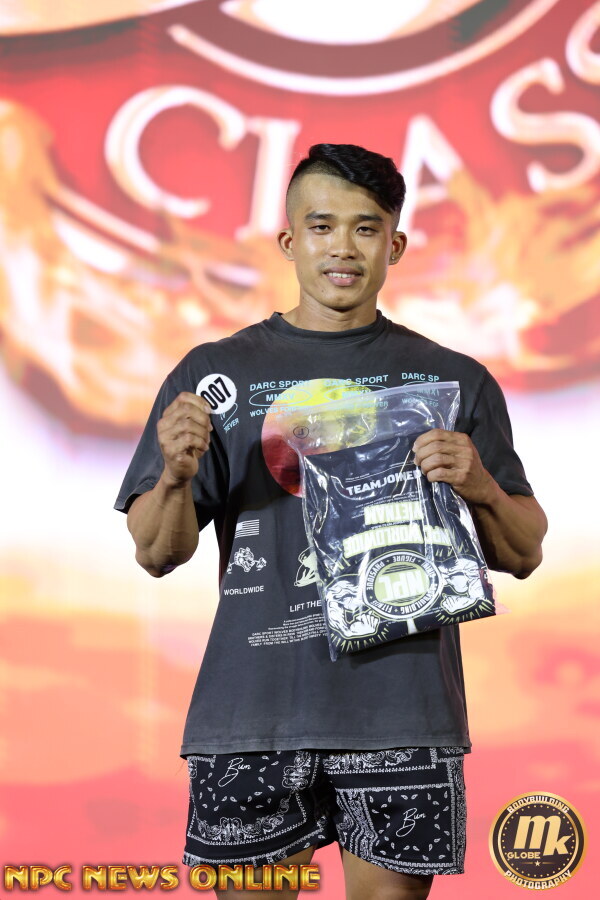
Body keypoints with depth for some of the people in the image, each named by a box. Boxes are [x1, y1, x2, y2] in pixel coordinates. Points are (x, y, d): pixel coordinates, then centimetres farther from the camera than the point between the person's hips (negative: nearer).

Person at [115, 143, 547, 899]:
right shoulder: (215, 373, 7)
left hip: (404, 713, 0)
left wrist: (479, 487, -11)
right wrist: (176, 475, -15)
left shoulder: (453, 380, 9)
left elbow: (524, 556, 10)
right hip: (252, 713, 0)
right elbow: (157, 554, 5)